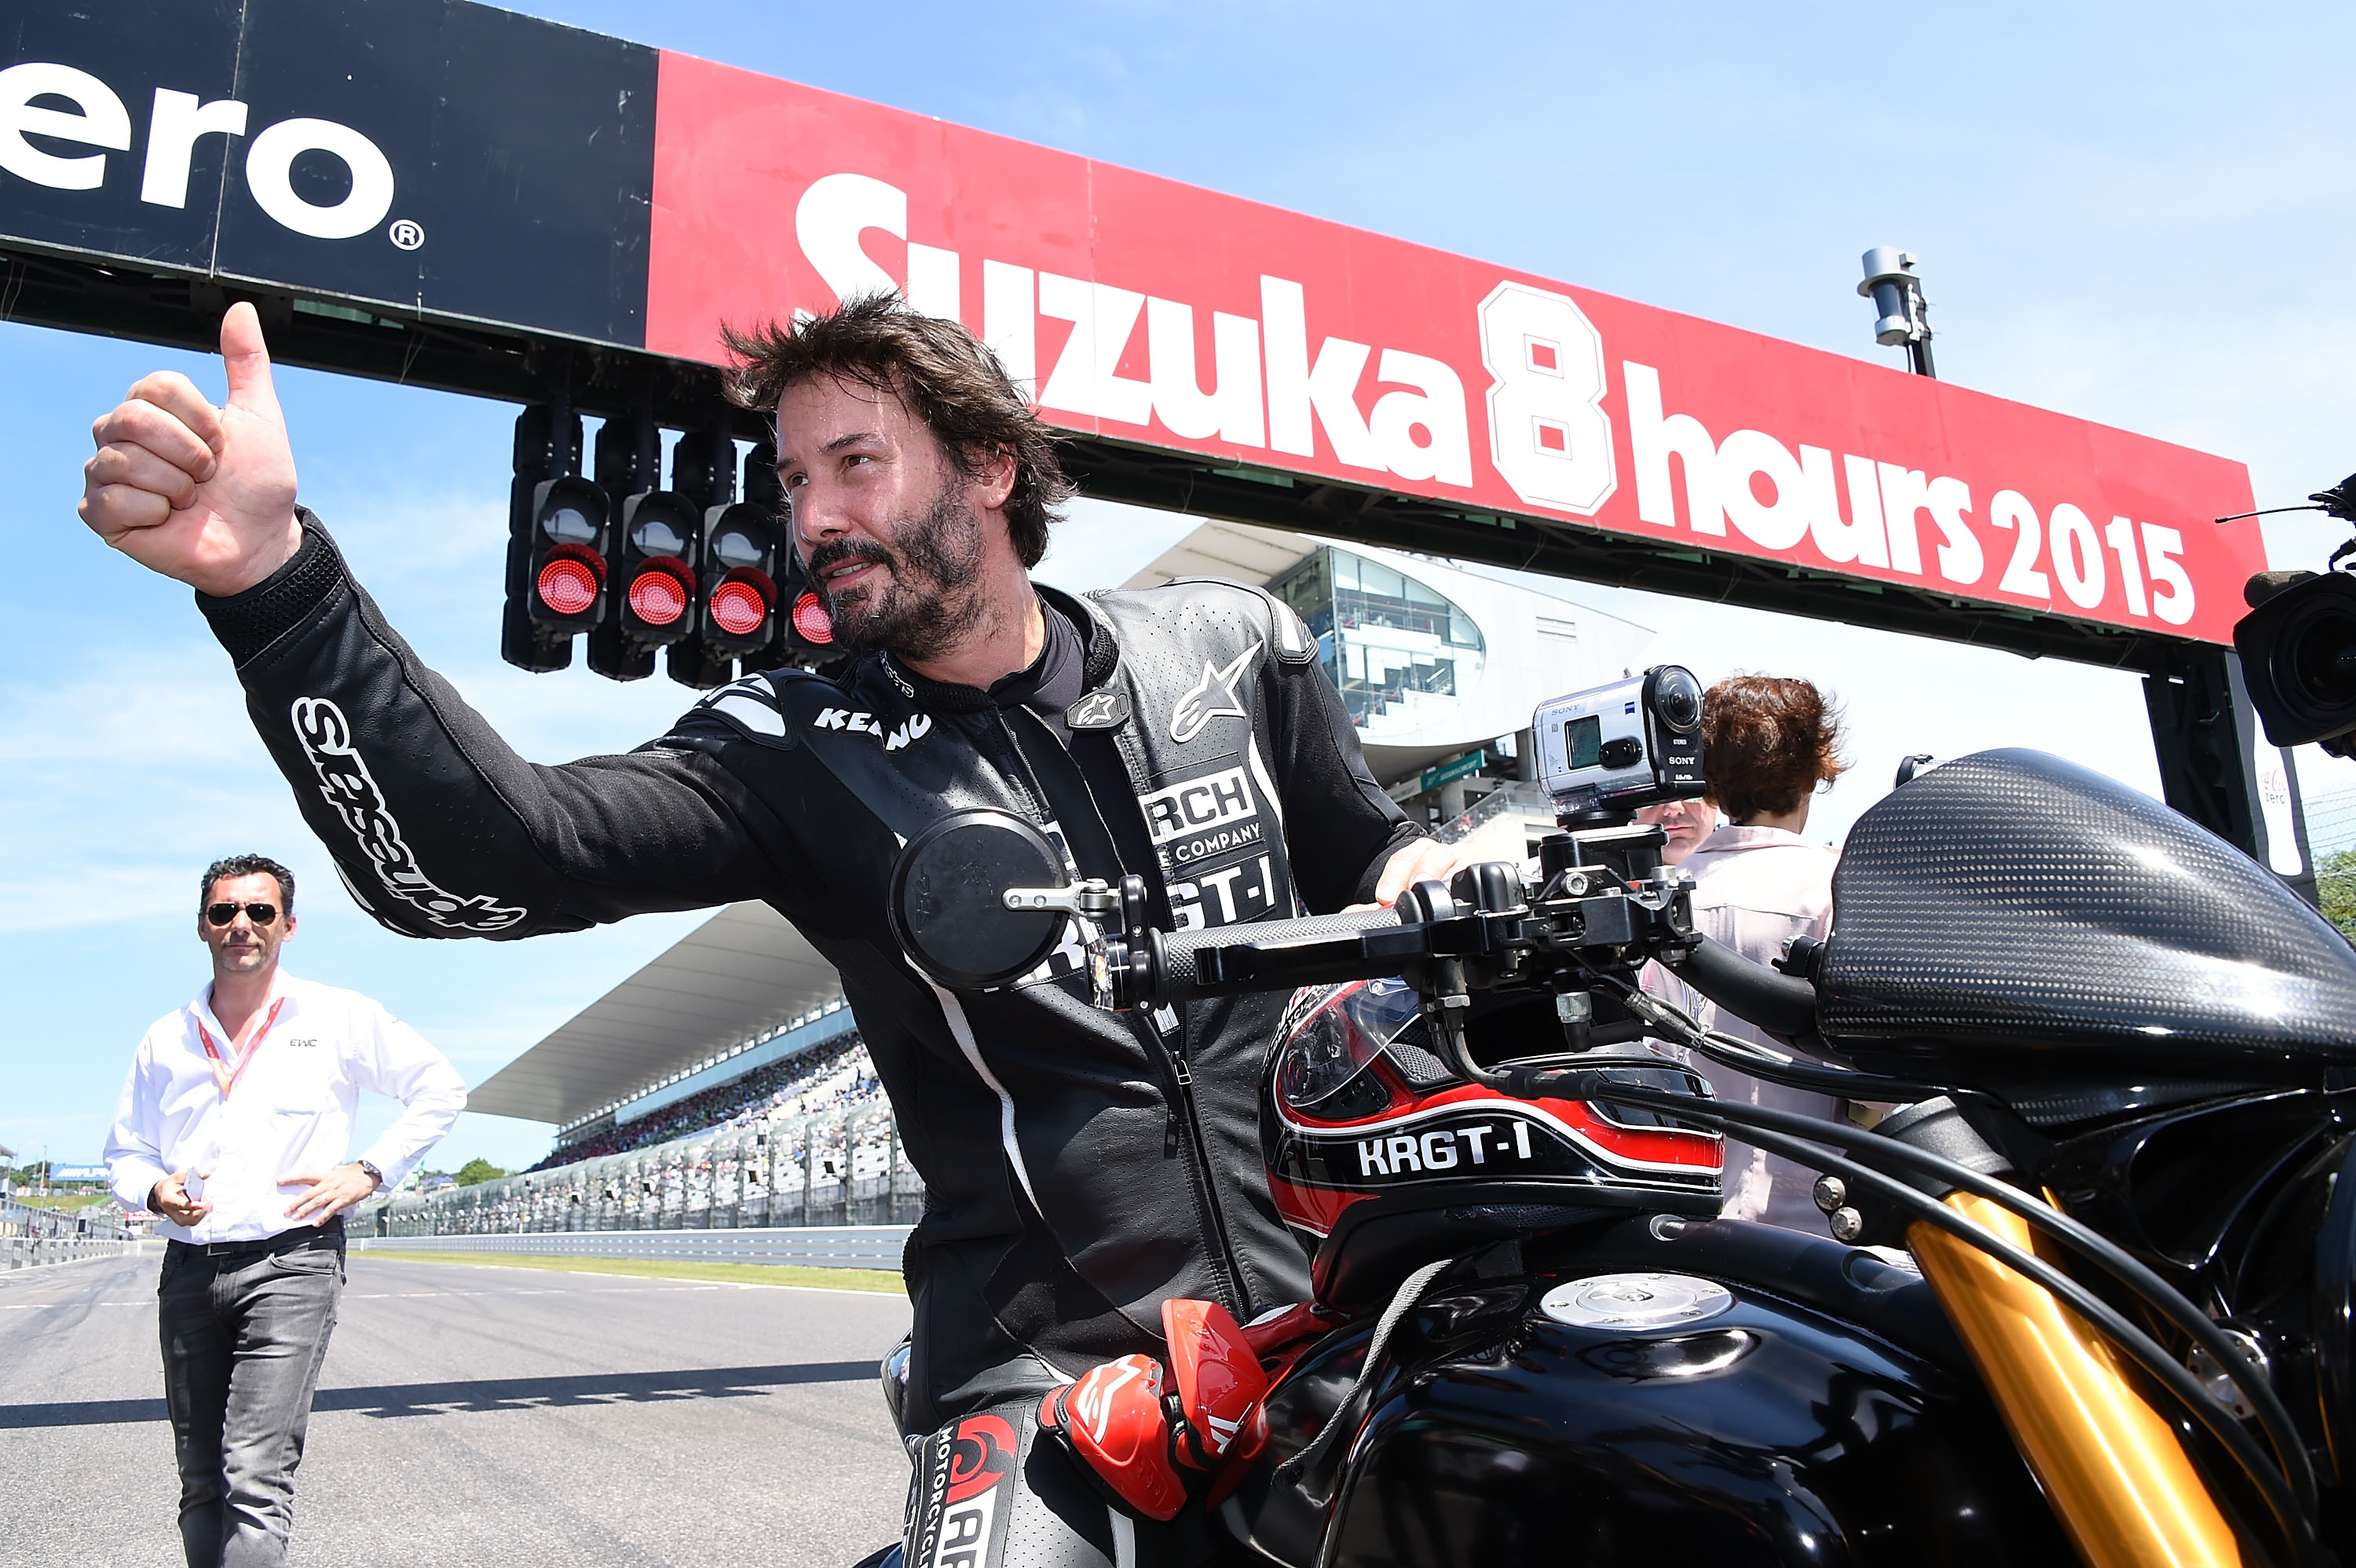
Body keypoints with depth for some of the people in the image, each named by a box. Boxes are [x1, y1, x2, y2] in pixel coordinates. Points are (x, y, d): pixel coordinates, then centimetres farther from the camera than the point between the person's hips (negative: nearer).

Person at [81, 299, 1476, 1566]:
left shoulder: (1233, 649, 5)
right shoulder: (798, 750, -2)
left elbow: (1364, 852, 19)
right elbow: (490, 856, -18)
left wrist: (1426, 882, -4)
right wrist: (268, 574, -30)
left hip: (1318, 1312, 3)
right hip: (1046, 1370, -2)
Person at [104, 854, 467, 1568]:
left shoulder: (339, 1017, 3)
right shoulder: (166, 1040, 13)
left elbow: (440, 1089, 10)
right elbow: (124, 1153, 20)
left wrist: (368, 1171, 0)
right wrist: (155, 1191, -3)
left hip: (290, 1264, -4)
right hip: (189, 1268, 4)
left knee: (255, 1476, -15)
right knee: (200, 1486, 9)